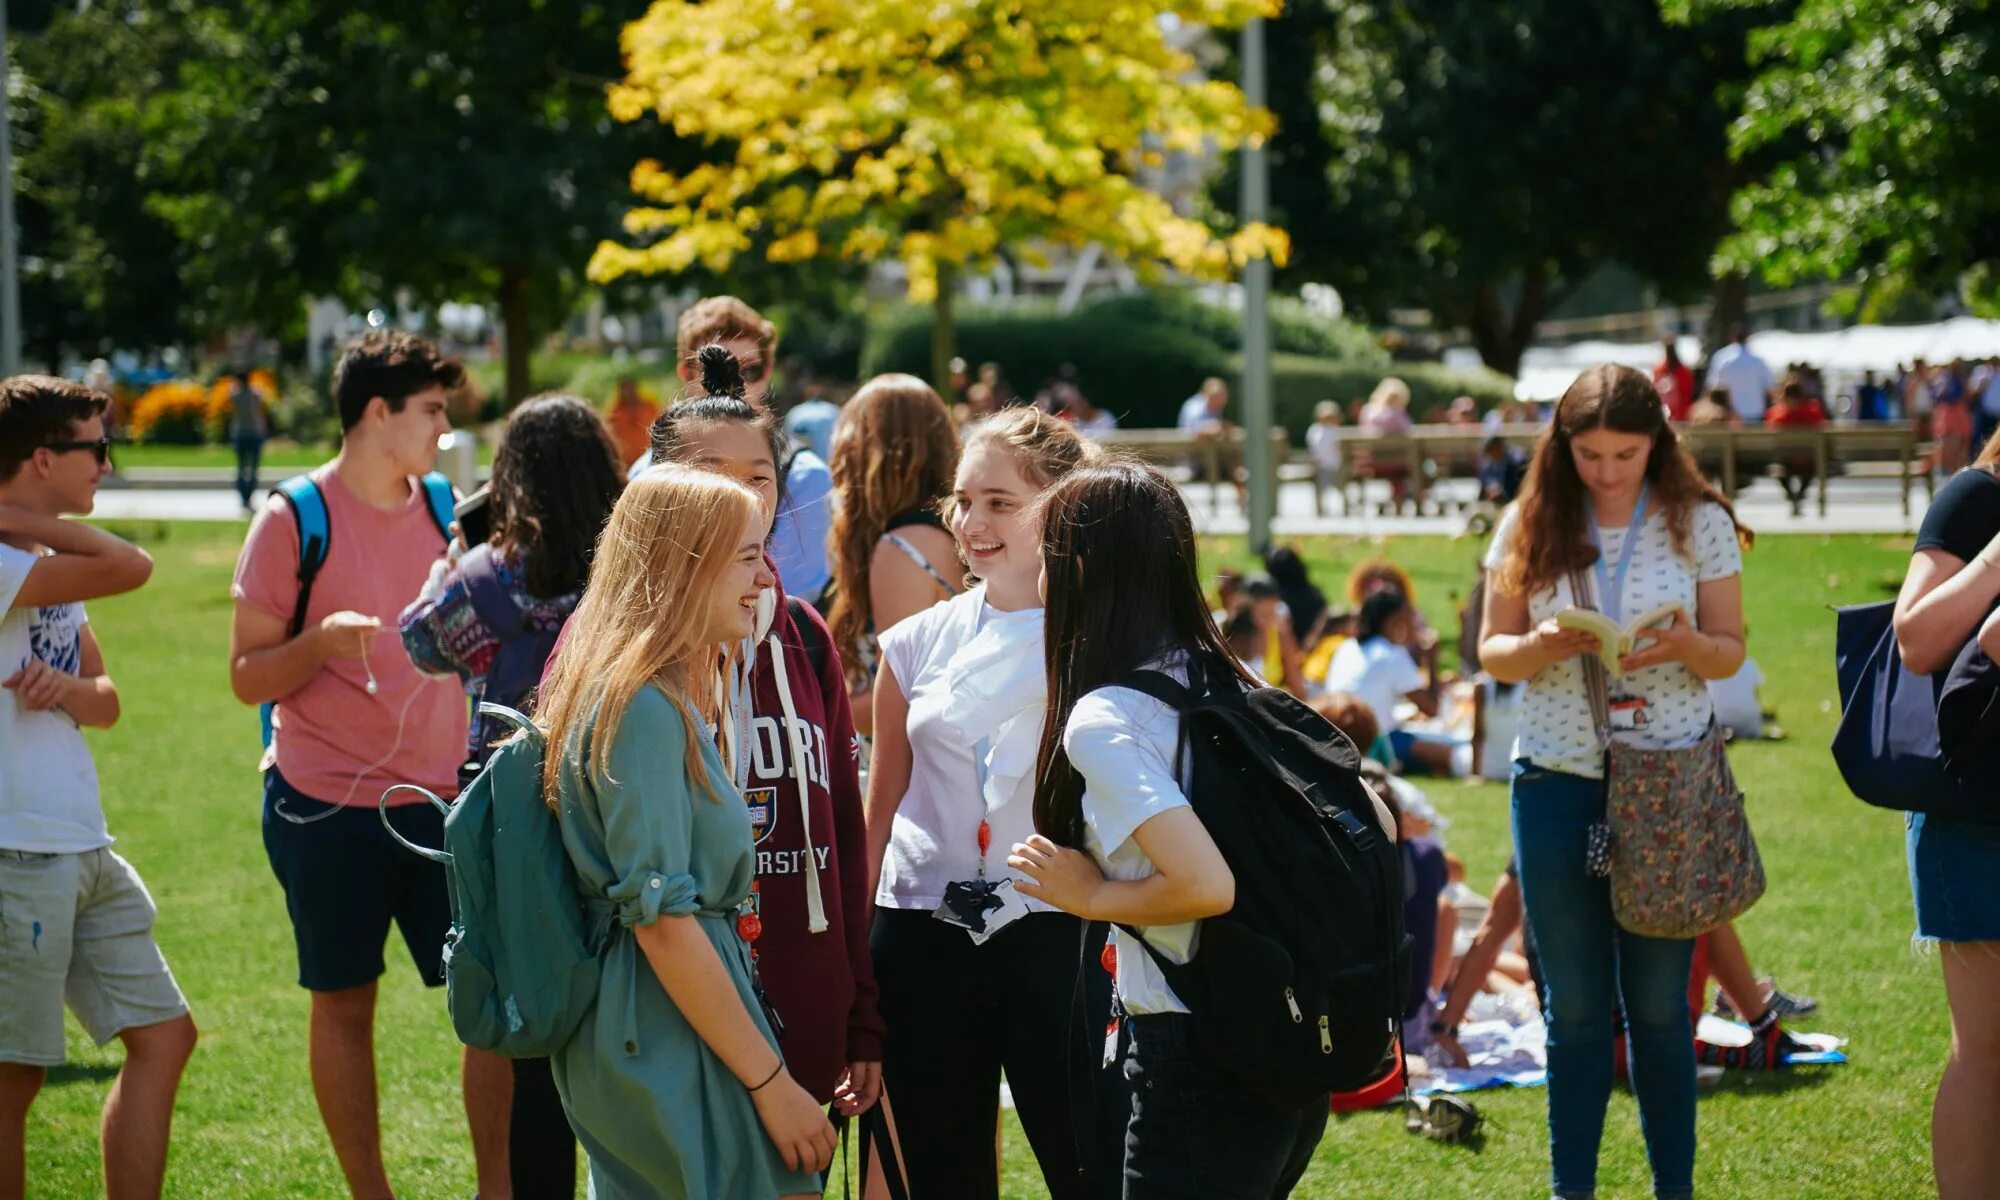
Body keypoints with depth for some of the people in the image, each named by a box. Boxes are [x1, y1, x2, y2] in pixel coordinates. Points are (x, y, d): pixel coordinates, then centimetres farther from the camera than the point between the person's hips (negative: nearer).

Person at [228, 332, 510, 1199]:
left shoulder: (445, 511, 7)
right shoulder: (295, 521, -7)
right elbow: (248, 678, -5)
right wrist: (321, 642, -23)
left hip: (440, 800, 4)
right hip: (329, 803, -4)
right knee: (343, 1003, 6)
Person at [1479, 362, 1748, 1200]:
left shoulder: (1700, 524, 0)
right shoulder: (1531, 528, 2)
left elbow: (1730, 653, 4)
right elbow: (1492, 655, 5)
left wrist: (1686, 644, -19)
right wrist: (1545, 646, -16)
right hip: (1557, 783, 1)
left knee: (1659, 1002, 2)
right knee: (1575, 1005, 6)